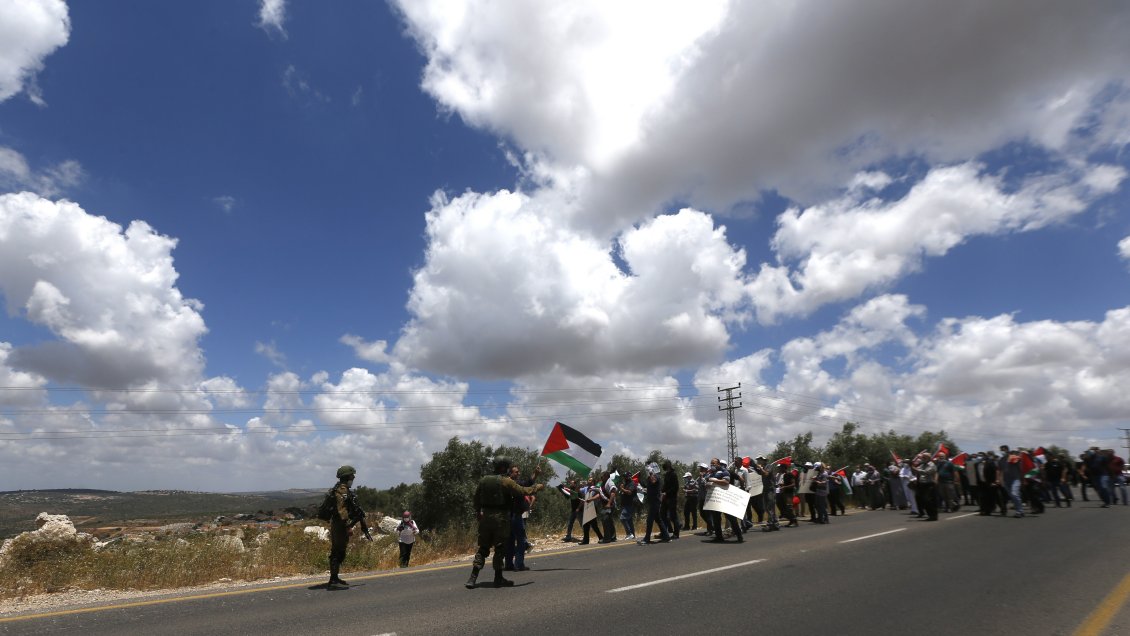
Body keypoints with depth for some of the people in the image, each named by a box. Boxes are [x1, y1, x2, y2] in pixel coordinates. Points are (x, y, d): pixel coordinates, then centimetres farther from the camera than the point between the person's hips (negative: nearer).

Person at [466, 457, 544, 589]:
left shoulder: (484, 480, 7)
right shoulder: (506, 481, -11)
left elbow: (475, 499, 13)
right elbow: (523, 491, -12)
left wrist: (478, 513, 23)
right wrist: (538, 487, 3)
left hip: (485, 517, 6)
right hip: (501, 518, -5)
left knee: (483, 547, 11)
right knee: (500, 548, 4)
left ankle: (473, 578, 4)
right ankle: (498, 578, 10)